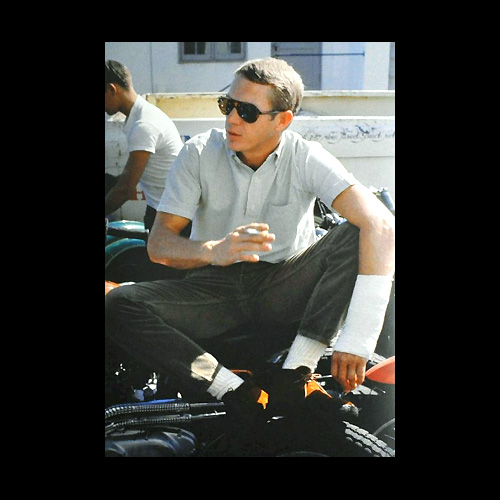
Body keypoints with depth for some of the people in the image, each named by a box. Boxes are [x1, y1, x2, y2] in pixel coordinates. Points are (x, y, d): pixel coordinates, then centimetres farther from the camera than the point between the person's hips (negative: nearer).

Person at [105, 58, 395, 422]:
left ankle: (293, 377, -29)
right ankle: (239, 394, -31)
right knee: (119, 306, -24)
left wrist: (357, 341, -37)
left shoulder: (306, 158, -12)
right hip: (216, 284, 1)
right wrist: (213, 251, -37)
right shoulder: (199, 153, -8)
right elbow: (158, 244, -11)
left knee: (358, 236, -26)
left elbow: (381, 225, -27)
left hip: (284, 289, -1)